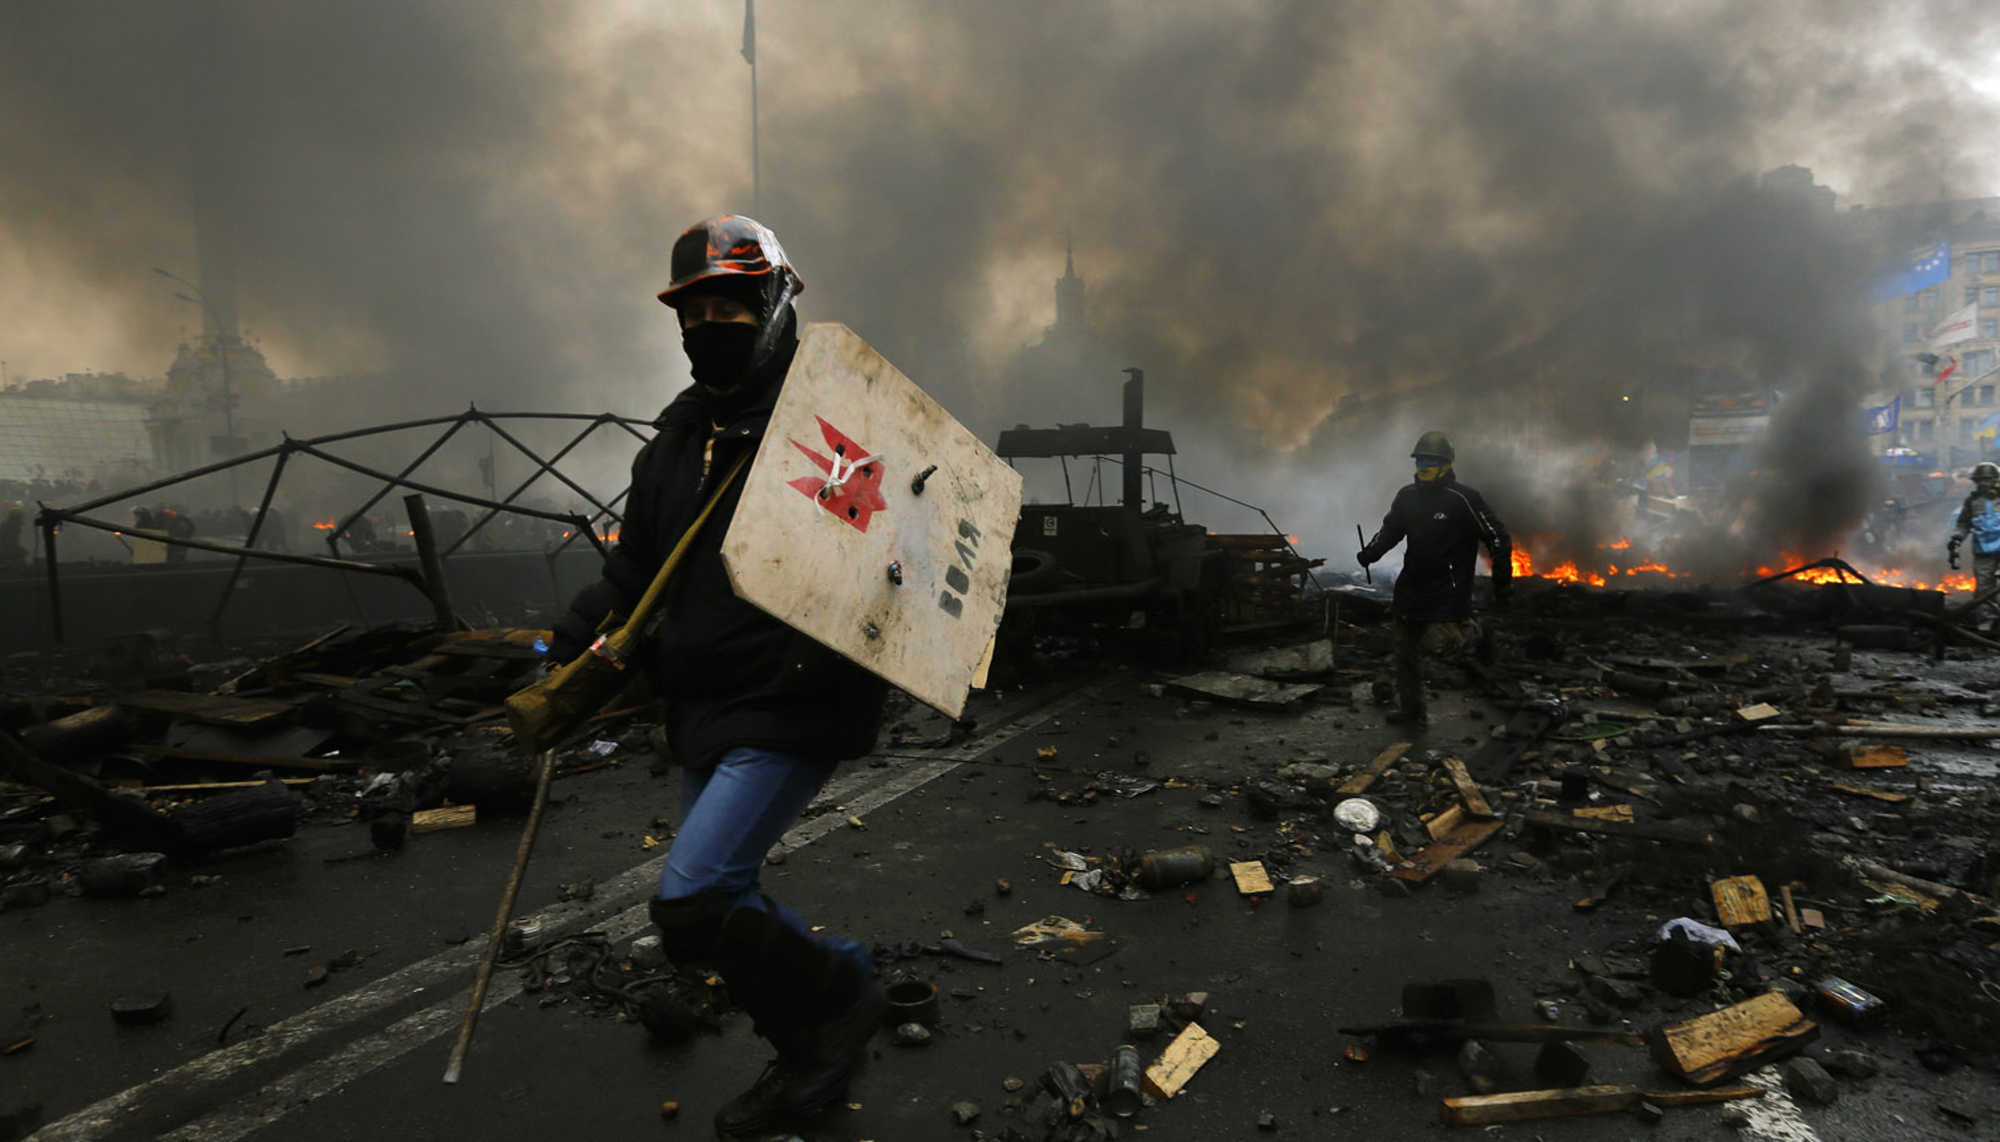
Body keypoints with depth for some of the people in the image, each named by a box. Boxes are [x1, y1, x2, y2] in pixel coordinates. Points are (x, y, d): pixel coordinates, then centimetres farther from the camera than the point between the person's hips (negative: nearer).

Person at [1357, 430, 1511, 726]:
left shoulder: (1463, 500, -11)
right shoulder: (1407, 496, 7)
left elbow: (1498, 540, -7)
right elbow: (1389, 530, 18)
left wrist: (1501, 586, -7)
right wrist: (1370, 553, -3)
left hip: (1446, 592, -6)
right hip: (1411, 588, 6)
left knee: (1435, 644, -17)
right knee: (1405, 651, 11)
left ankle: (1463, 628, 14)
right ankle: (1411, 710, 23)